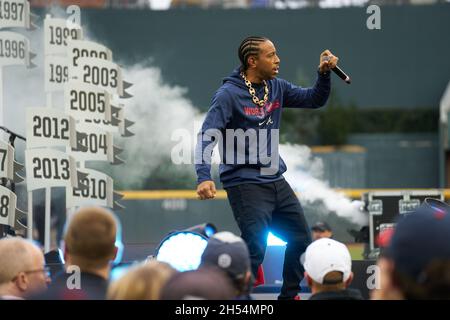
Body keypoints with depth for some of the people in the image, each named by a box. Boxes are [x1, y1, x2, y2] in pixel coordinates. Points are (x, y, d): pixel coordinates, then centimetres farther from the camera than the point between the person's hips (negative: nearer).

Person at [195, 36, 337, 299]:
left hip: (276, 181, 8)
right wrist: (204, 177, -35)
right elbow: (207, 137, -21)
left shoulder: (276, 88, 7)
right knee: (255, 250, -16)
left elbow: (315, 100, 15)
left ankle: (289, 296, 33)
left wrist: (324, 73, -4)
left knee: (302, 240, 15)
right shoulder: (229, 94, -14)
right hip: (245, 185, -8)